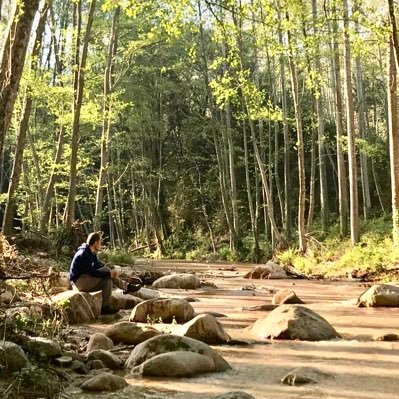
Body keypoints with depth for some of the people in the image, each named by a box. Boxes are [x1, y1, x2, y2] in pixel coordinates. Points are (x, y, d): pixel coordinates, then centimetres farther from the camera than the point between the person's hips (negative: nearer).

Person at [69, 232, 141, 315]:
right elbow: (92, 272, -25)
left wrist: (110, 272, -6)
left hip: (86, 279, 9)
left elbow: (99, 265, 10)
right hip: (80, 281, -9)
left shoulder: (91, 253, 6)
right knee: (106, 270, -19)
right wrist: (109, 273, -21)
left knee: (109, 280, -7)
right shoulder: (83, 254, -23)